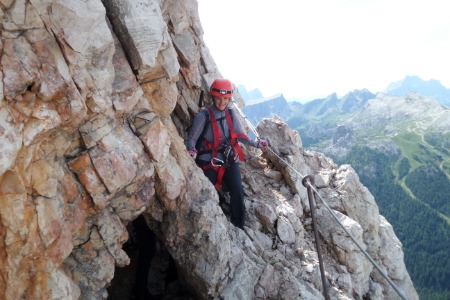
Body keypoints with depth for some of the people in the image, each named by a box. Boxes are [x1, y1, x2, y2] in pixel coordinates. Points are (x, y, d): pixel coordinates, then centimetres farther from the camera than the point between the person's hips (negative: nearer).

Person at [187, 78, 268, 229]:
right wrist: (192, 151, -32)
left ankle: (239, 226, 7)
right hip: (209, 162, -4)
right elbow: (192, 138, -12)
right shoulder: (203, 116, -13)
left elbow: (239, 135, 11)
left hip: (229, 160, 4)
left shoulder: (230, 114, 3)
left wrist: (256, 144, 3)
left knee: (238, 191, -8)